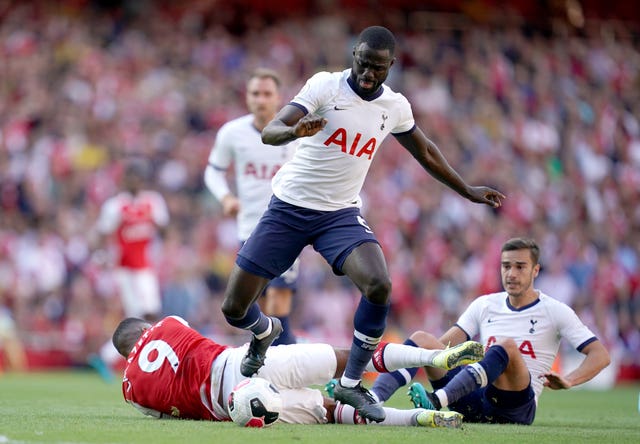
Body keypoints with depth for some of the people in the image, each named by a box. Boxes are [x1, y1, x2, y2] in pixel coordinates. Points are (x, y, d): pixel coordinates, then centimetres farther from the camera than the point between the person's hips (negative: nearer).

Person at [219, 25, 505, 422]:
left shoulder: (395, 107, 1)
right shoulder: (326, 86, -12)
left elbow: (425, 152, 21)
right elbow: (270, 132, -23)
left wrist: (467, 190, 25)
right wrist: (295, 131, -46)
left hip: (341, 215, 2)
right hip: (289, 207, -2)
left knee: (379, 287, -25)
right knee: (234, 308, -4)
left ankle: (352, 383, -8)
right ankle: (265, 332, 35)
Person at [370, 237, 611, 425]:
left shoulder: (555, 311, 5)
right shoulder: (485, 305, 17)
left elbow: (600, 355, 0)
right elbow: (446, 343, 10)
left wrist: (568, 381, -18)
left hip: (516, 408, -4)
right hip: (474, 400, 4)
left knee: (507, 346, -33)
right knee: (422, 339, -10)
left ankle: (437, 401, -52)